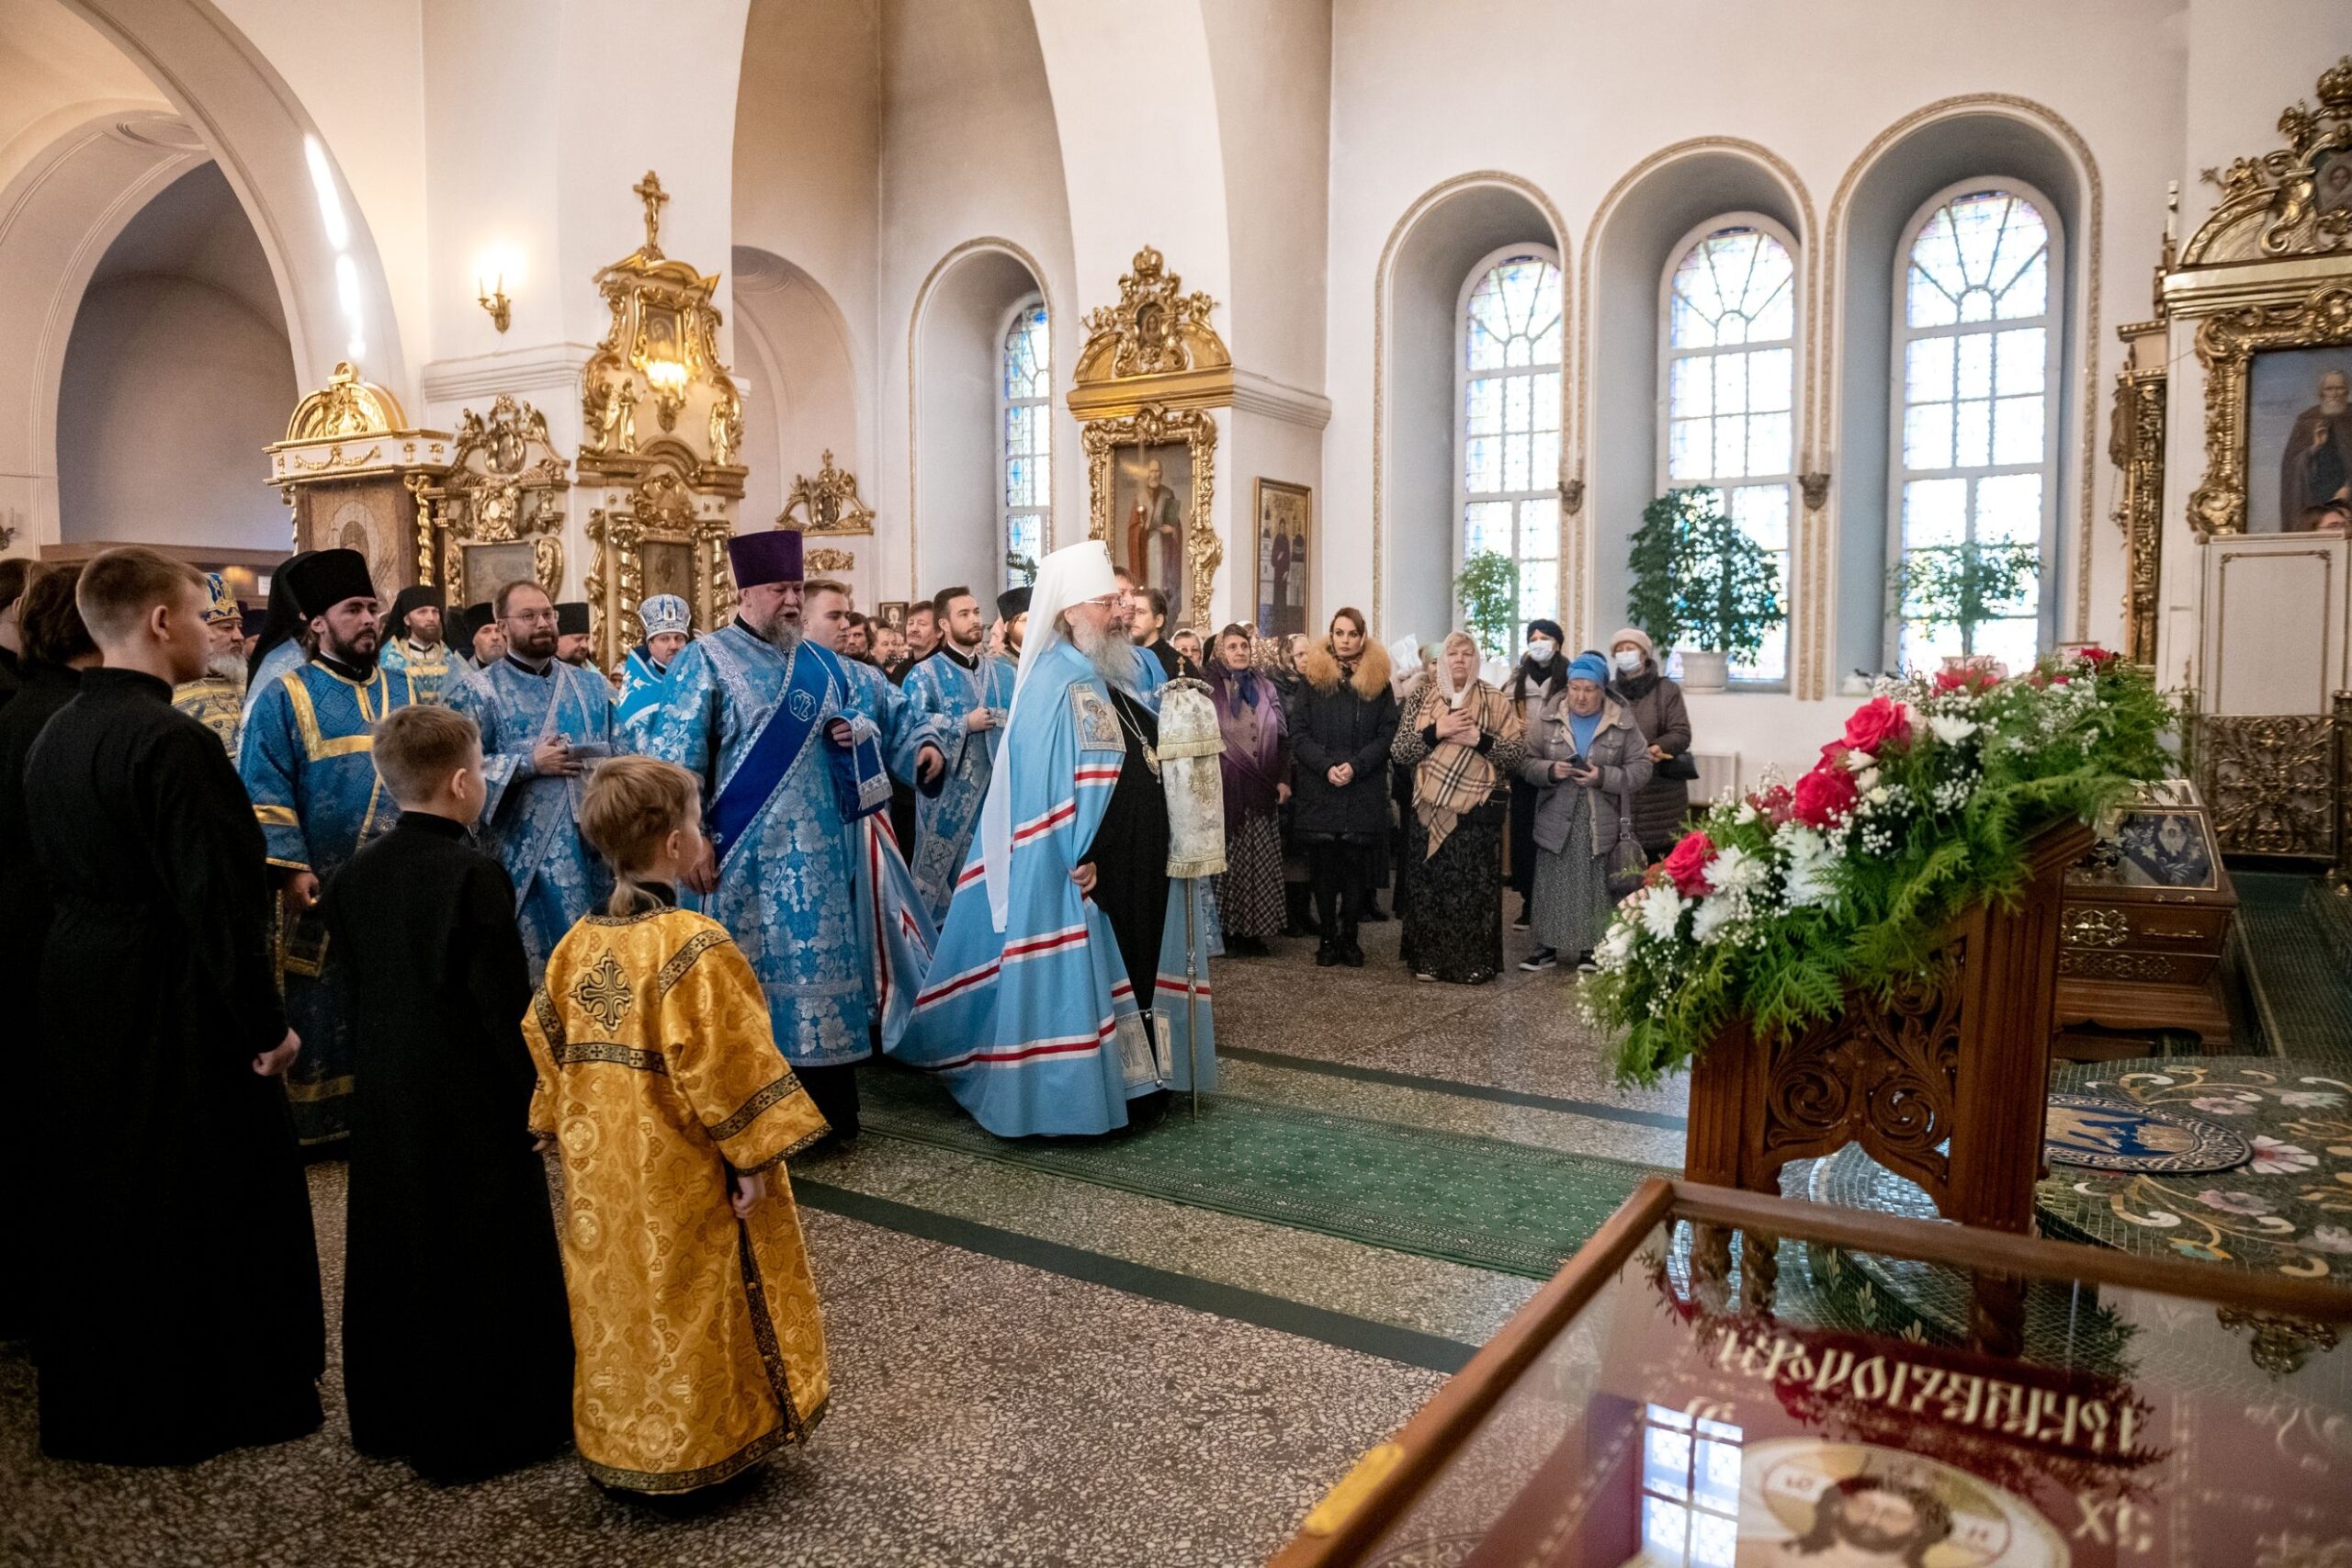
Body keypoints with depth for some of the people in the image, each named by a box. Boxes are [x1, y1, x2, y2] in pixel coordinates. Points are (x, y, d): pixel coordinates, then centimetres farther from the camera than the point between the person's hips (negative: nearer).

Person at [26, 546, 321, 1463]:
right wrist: (265, 1022, -17)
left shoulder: (55, 734, 7)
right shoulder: (170, 741, -22)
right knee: (204, 1203, 6)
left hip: (76, 998, 9)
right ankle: (205, 1398, 20)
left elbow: (53, 868, 13)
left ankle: (92, 1402, 35)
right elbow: (217, 896, -23)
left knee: (94, 1198, 20)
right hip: (173, 1009, -9)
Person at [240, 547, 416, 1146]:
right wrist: (289, 867, -16)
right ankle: (320, 1122, 18)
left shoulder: (405, 691, 11)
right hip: (327, 889, -4)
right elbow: (265, 793, -7)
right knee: (327, 1010, 5)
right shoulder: (286, 697, -2)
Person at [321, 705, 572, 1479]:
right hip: (471, 1102, -7)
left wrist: (379, 1063, 20)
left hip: (382, 1092, 8)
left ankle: (387, 1416, 31)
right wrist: (538, 1089, -10)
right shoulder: (474, 875, -19)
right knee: (480, 1262, 4)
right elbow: (507, 1001, -19)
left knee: (388, 1252, 18)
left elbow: (354, 983, 10)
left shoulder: (355, 874, 3)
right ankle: (473, 1432, 13)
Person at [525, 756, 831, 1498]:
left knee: (617, 1305, 19)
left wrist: (572, 1132, 17)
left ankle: (615, 1441, 33)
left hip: (603, 1176, 7)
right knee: (684, 1310, 8)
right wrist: (754, 1154, -15)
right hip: (682, 1180, -7)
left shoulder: (578, 944, 1)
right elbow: (728, 1062, -23)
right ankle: (699, 1447, 21)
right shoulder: (694, 945, -21)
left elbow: (545, 1049, 7)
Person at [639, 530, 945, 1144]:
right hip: (746, 851, -5)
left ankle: (830, 1110, 18)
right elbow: (675, 758, -9)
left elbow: (880, 704, 24)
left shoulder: (822, 663, 13)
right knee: (750, 975, 1)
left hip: (818, 851, 5)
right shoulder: (706, 661, -4)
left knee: (820, 964, 8)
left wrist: (921, 741, 5)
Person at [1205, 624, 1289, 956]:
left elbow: (1282, 736, 12)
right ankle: (1224, 929, 7)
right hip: (1225, 788, -4)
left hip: (1262, 789, 4)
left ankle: (1252, 929, 8)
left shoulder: (1265, 687, 12)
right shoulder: (1209, 687, 0)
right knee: (1227, 861, 0)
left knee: (1260, 861, 3)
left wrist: (1284, 779, 4)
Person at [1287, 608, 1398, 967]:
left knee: (1357, 867, 2)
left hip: (1364, 792, 0)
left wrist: (1356, 766, -12)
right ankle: (1328, 937, 11)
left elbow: (1388, 733, 2)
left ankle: (1349, 937, 12)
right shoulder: (1312, 677, 6)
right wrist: (1326, 766, -13)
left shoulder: (1378, 680, 8)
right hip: (1318, 791, 0)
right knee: (1323, 867, 2)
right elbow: (1298, 732, 1)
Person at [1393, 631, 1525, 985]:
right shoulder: (1421, 698, 8)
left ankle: (1474, 962, 9)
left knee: (1474, 886, -1)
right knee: (1428, 884, 3)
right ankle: (1429, 958, 13)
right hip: (1429, 809, 2)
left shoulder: (1495, 701, 4)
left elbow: (1517, 755, -1)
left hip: (1477, 810, -2)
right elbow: (1399, 751, 0)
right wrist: (1436, 732, -13)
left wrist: (1480, 740, -15)